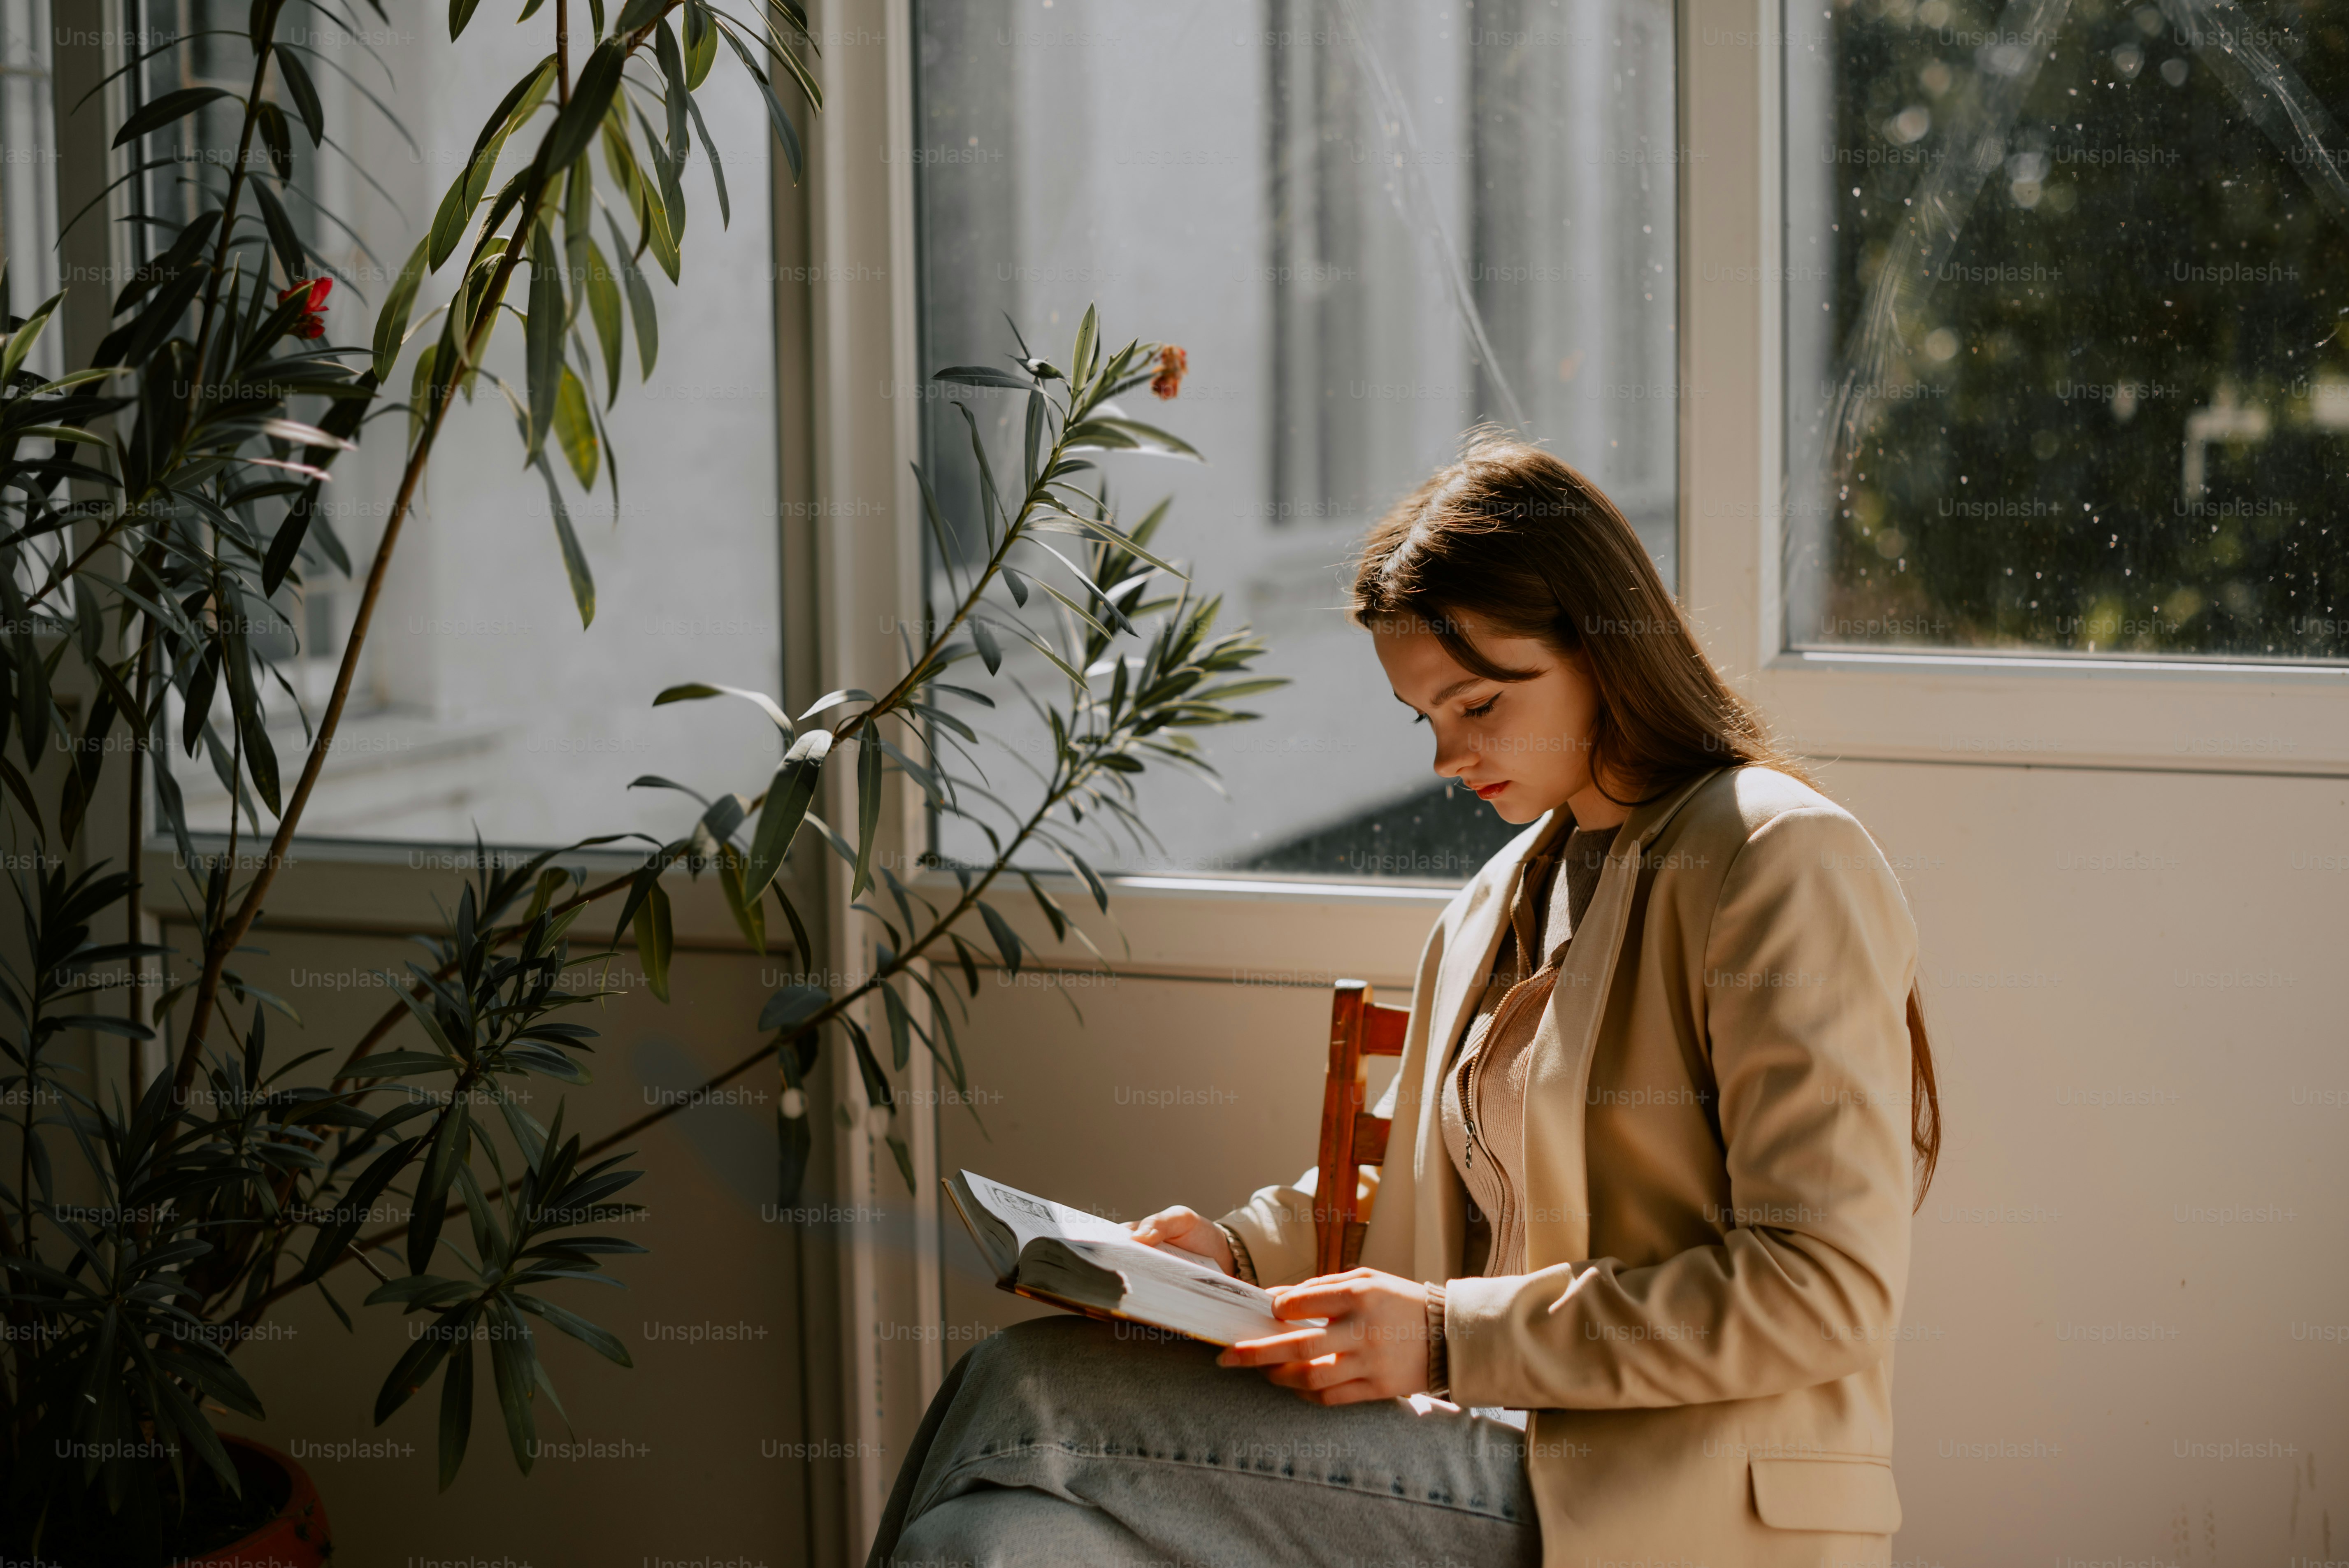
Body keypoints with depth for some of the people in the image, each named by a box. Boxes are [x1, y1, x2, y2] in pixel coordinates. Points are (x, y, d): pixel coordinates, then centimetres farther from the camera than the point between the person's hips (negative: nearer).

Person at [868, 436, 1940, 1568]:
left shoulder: (1781, 860, -6)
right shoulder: (1499, 905, 21)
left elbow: (1830, 1288, -14)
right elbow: (1399, 1184, 31)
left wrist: (1454, 1338, -17)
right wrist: (1237, 1250, 8)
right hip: (1509, 1455, 8)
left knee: (1023, 1399, -19)